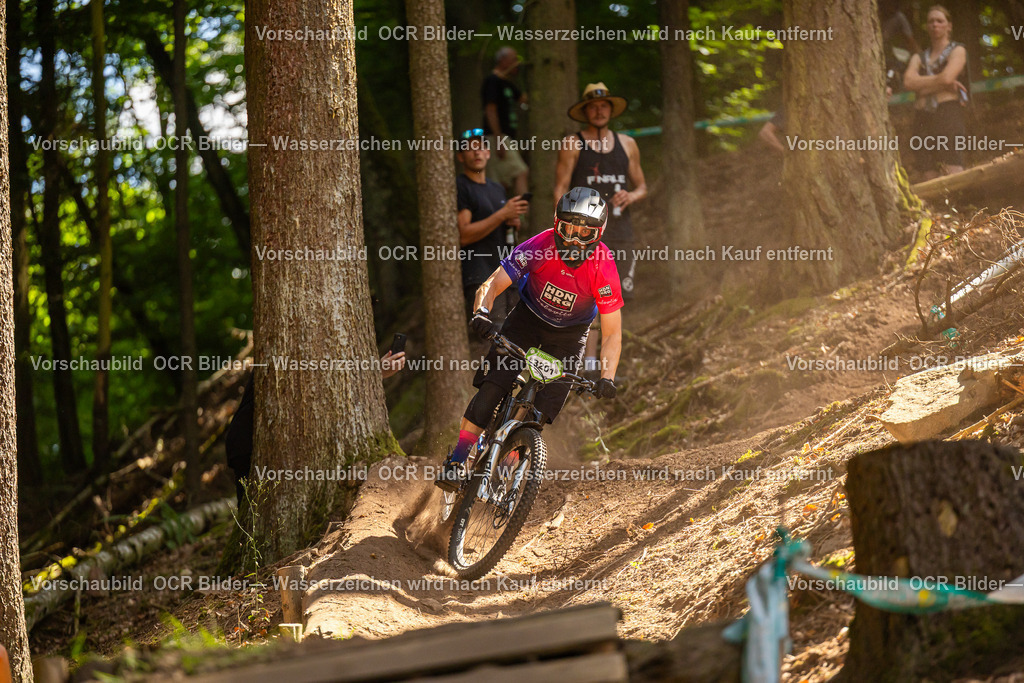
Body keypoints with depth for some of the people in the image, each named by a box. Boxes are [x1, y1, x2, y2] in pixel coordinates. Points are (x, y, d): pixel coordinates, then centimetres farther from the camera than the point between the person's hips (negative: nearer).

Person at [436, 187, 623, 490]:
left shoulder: (603, 268, -28)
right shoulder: (539, 247, -27)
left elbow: (612, 334, -22)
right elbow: (490, 285, -27)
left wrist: (607, 378, -37)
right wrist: (482, 312, -49)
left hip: (569, 335, 0)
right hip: (528, 319, 0)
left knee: (546, 407, -12)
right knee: (491, 387, -17)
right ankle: (457, 462, -11)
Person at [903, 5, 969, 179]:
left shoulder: (957, 51, 9)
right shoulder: (919, 58, 22)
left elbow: (946, 78, -9)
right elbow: (909, 81, 2)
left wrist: (923, 83, 4)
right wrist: (942, 82, -3)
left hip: (948, 112, -5)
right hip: (923, 117, 5)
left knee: (953, 172, -19)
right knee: (930, 177, -4)